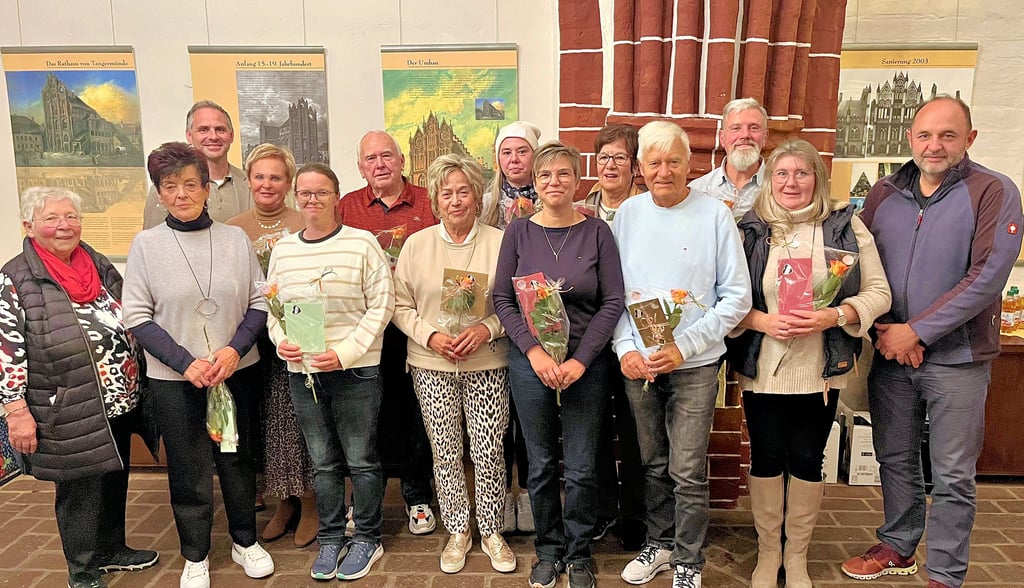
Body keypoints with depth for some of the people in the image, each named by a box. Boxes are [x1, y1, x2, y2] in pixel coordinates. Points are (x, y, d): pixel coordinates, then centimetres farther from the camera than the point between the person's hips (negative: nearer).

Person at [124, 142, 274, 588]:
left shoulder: (235, 238, -1)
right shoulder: (146, 244, -4)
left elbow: (259, 303, 1)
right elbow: (137, 317, -5)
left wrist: (235, 349, -14)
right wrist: (186, 363, -14)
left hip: (238, 372, 1)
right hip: (173, 379, -1)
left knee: (239, 460, 14)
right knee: (188, 469, 9)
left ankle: (245, 541, 34)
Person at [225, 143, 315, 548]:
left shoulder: (304, 224, -2)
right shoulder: (232, 230, 7)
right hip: (254, 340, 3)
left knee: (299, 418, 1)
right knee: (266, 419, 10)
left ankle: (309, 503, 20)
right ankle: (284, 502, 28)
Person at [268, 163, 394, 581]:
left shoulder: (362, 244, -7)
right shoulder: (282, 250, 7)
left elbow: (380, 306, -9)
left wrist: (345, 352, -16)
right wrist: (281, 341, -6)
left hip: (355, 371, -4)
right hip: (302, 372, 4)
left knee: (361, 460, 7)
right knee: (323, 462, 15)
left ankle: (367, 539, 25)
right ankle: (330, 539, 31)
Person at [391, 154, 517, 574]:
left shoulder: (499, 243, -3)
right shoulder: (417, 244, 2)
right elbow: (400, 306, 3)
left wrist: (488, 328, -16)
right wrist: (431, 335, -12)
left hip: (487, 365, -1)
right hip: (432, 366, 1)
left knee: (489, 452, 3)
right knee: (446, 452, 9)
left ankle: (492, 532, 25)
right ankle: (458, 531, 29)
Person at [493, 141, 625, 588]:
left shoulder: (596, 232, -1)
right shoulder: (518, 232, 1)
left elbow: (613, 301, -4)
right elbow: (502, 299, 0)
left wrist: (580, 360, -12)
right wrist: (535, 351, -12)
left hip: (585, 363, -1)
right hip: (529, 362, 1)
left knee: (581, 468, 6)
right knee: (541, 465, 11)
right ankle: (548, 549, 32)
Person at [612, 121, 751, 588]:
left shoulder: (714, 215, -6)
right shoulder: (627, 213, 3)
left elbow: (737, 297, -5)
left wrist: (684, 347, -13)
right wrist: (625, 348, -6)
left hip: (694, 364, -3)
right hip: (637, 362, 3)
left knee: (688, 472, 2)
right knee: (652, 464, 15)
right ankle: (659, 543, 35)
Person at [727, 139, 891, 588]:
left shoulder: (846, 227, 1)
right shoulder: (749, 231, 1)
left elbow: (878, 293, -1)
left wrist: (831, 317, -16)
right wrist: (761, 320, -17)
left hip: (822, 370, 0)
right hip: (762, 369, 0)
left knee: (807, 460, 11)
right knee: (766, 459, 9)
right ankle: (768, 551, 29)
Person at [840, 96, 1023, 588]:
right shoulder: (884, 193, 5)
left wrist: (916, 330, -17)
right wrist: (883, 330, -8)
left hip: (957, 358, -4)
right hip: (890, 351, 4)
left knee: (952, 476, 6)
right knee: (895, 459, 16)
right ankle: (898, 547, 35)